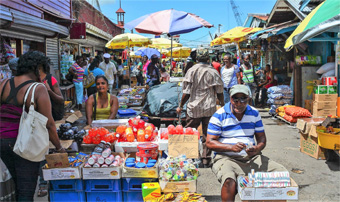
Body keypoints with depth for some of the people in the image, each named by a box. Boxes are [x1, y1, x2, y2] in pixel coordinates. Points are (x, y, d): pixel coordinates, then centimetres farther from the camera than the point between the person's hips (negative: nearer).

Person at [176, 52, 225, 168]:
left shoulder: (191, 71, -3)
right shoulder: (213, 72, 0)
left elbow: (187, 92, -4)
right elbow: (219, 92, 4)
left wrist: (180, 106, 7)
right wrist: (223, 104, 20)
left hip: (194, 108, -1)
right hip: (210, 108, 1)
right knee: (207, 134, 7)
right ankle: (206, 160, 11)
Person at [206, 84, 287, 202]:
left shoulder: (254, 114, 12)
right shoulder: (219, 116, -2)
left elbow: (262, 138, 12)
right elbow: (210, 142, -5)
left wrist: (257, 149, -12)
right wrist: (231, 147, -21)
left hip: (251, 158, 5)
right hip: (226, 158, -4)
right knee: (229, 179, -38)